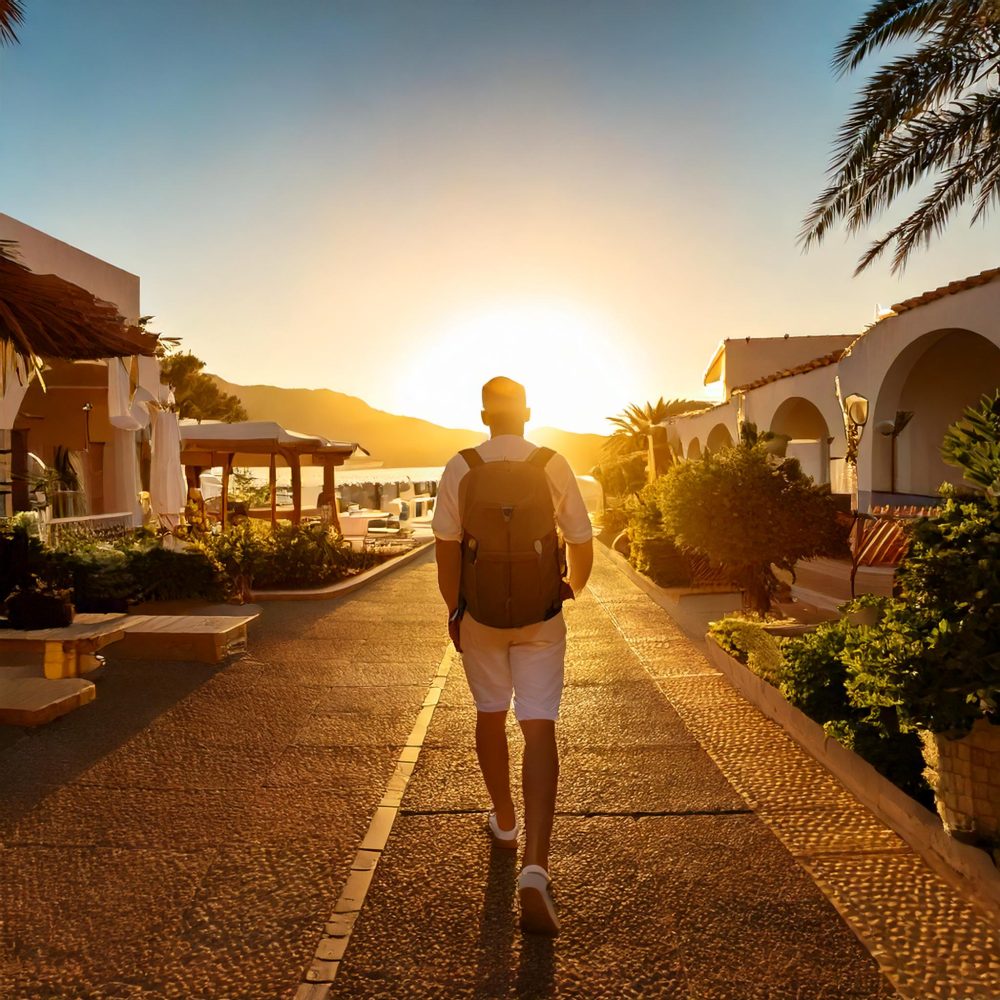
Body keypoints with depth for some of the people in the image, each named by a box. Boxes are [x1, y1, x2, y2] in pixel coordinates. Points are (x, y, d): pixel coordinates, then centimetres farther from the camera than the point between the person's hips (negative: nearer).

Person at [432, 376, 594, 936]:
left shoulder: (461, 468, -6)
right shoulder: (553, 465, -6)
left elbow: (446, 546, -7)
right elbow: (582, 542, -2)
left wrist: (453, 608, 4)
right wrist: (575, 586, 17)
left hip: (480, 614, 1)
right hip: (539, 616, -1)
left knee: (491, 716, 19)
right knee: (540, 729, 0)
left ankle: (504, 821, 39)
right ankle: (536, 864, -9)